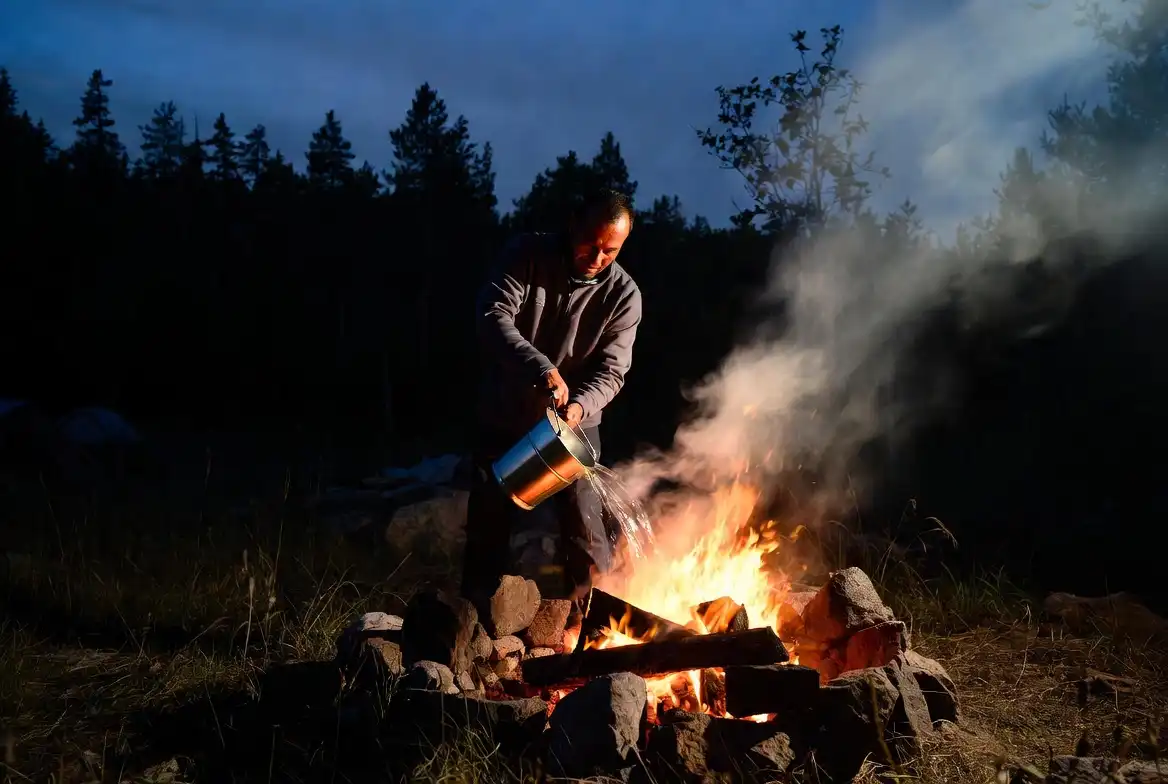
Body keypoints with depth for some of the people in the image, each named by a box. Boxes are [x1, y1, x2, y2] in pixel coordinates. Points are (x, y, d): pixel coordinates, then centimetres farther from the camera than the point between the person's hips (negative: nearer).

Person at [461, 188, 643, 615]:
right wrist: (540, 368, -40)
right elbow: (494, 316, -25)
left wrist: (579, 406, -34)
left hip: (573, 423, -1)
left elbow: (611, 371, -13)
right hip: (504, 416, 1)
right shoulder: (528, 254, -13)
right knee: (487, 524, 9)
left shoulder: (623, 294, -12)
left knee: (584, 527, -4)